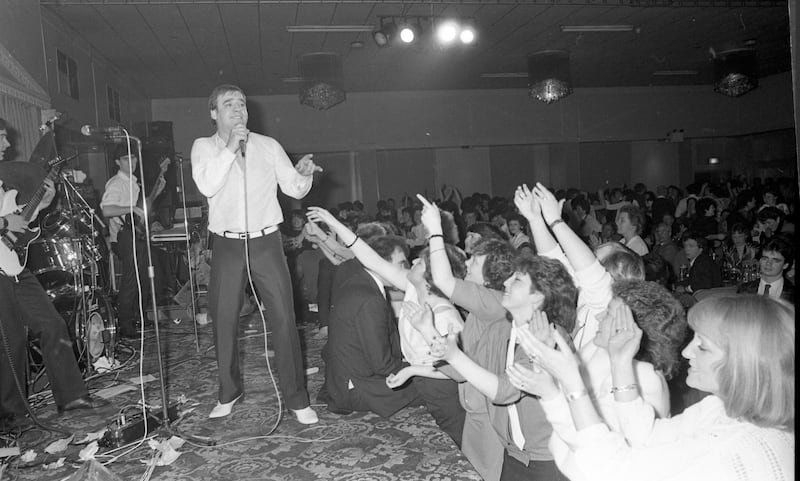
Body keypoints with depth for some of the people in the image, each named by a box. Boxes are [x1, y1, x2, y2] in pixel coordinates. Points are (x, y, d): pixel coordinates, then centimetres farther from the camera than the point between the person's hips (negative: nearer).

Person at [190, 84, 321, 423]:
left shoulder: (268, 145, 8)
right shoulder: (204, 147, 5)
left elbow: (294, 189, 6)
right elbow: (207, 186, -13)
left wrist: (303, 174, -15)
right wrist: (230, 148, -16)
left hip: (266, 242, 0)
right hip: (227, 245, 1)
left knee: (284, 318, -5)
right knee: (223, 320, 8)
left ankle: (296, 398, 4)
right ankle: (228, 392, 27)